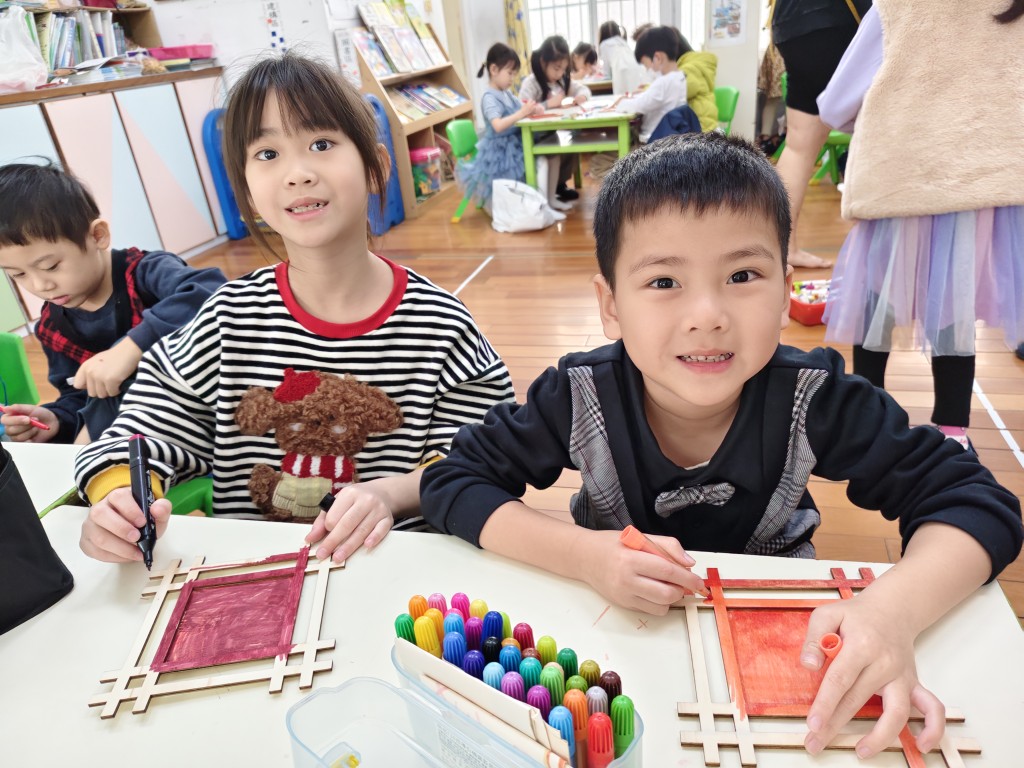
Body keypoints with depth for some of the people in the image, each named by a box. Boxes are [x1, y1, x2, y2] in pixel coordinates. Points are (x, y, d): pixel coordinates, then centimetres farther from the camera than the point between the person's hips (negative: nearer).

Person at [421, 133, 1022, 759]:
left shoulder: (813, 400, -24)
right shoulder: (583, 397, -26)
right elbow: (452, 482, -19)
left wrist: (893, 610, -39)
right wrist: (585, 555, -33)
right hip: (619, 625, -1)